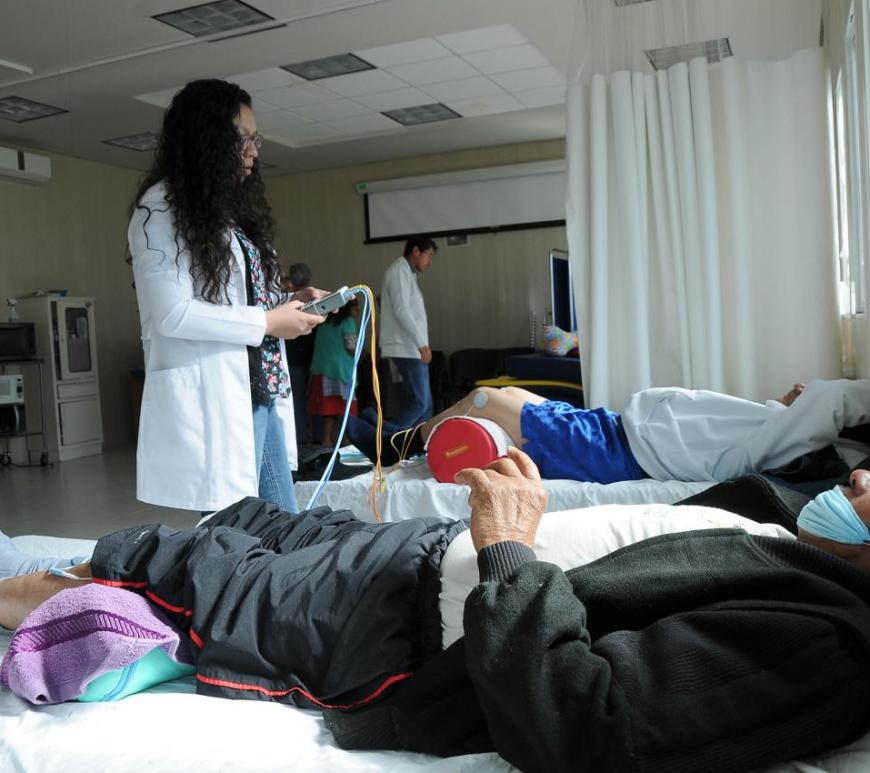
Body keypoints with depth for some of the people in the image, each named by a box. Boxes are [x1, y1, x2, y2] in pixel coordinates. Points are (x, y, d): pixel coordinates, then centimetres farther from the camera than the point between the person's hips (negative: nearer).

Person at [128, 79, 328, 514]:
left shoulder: (233, 207, 19)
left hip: (264, 393, 9)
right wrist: (268, 322, -12)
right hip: (212, 401, -9)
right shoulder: (161, 206, -7)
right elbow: (173, 314, -16)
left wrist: (290, 302, 7)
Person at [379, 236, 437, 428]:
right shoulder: (399, 271, -8)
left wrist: (421, 345, 13)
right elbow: (401, 311, -18)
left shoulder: (407, 273, 22)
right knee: (419, 402, -13)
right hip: (406, 348, -10)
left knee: (425, 405, 7)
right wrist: (422, 344, -20)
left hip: (412, 349, 10)